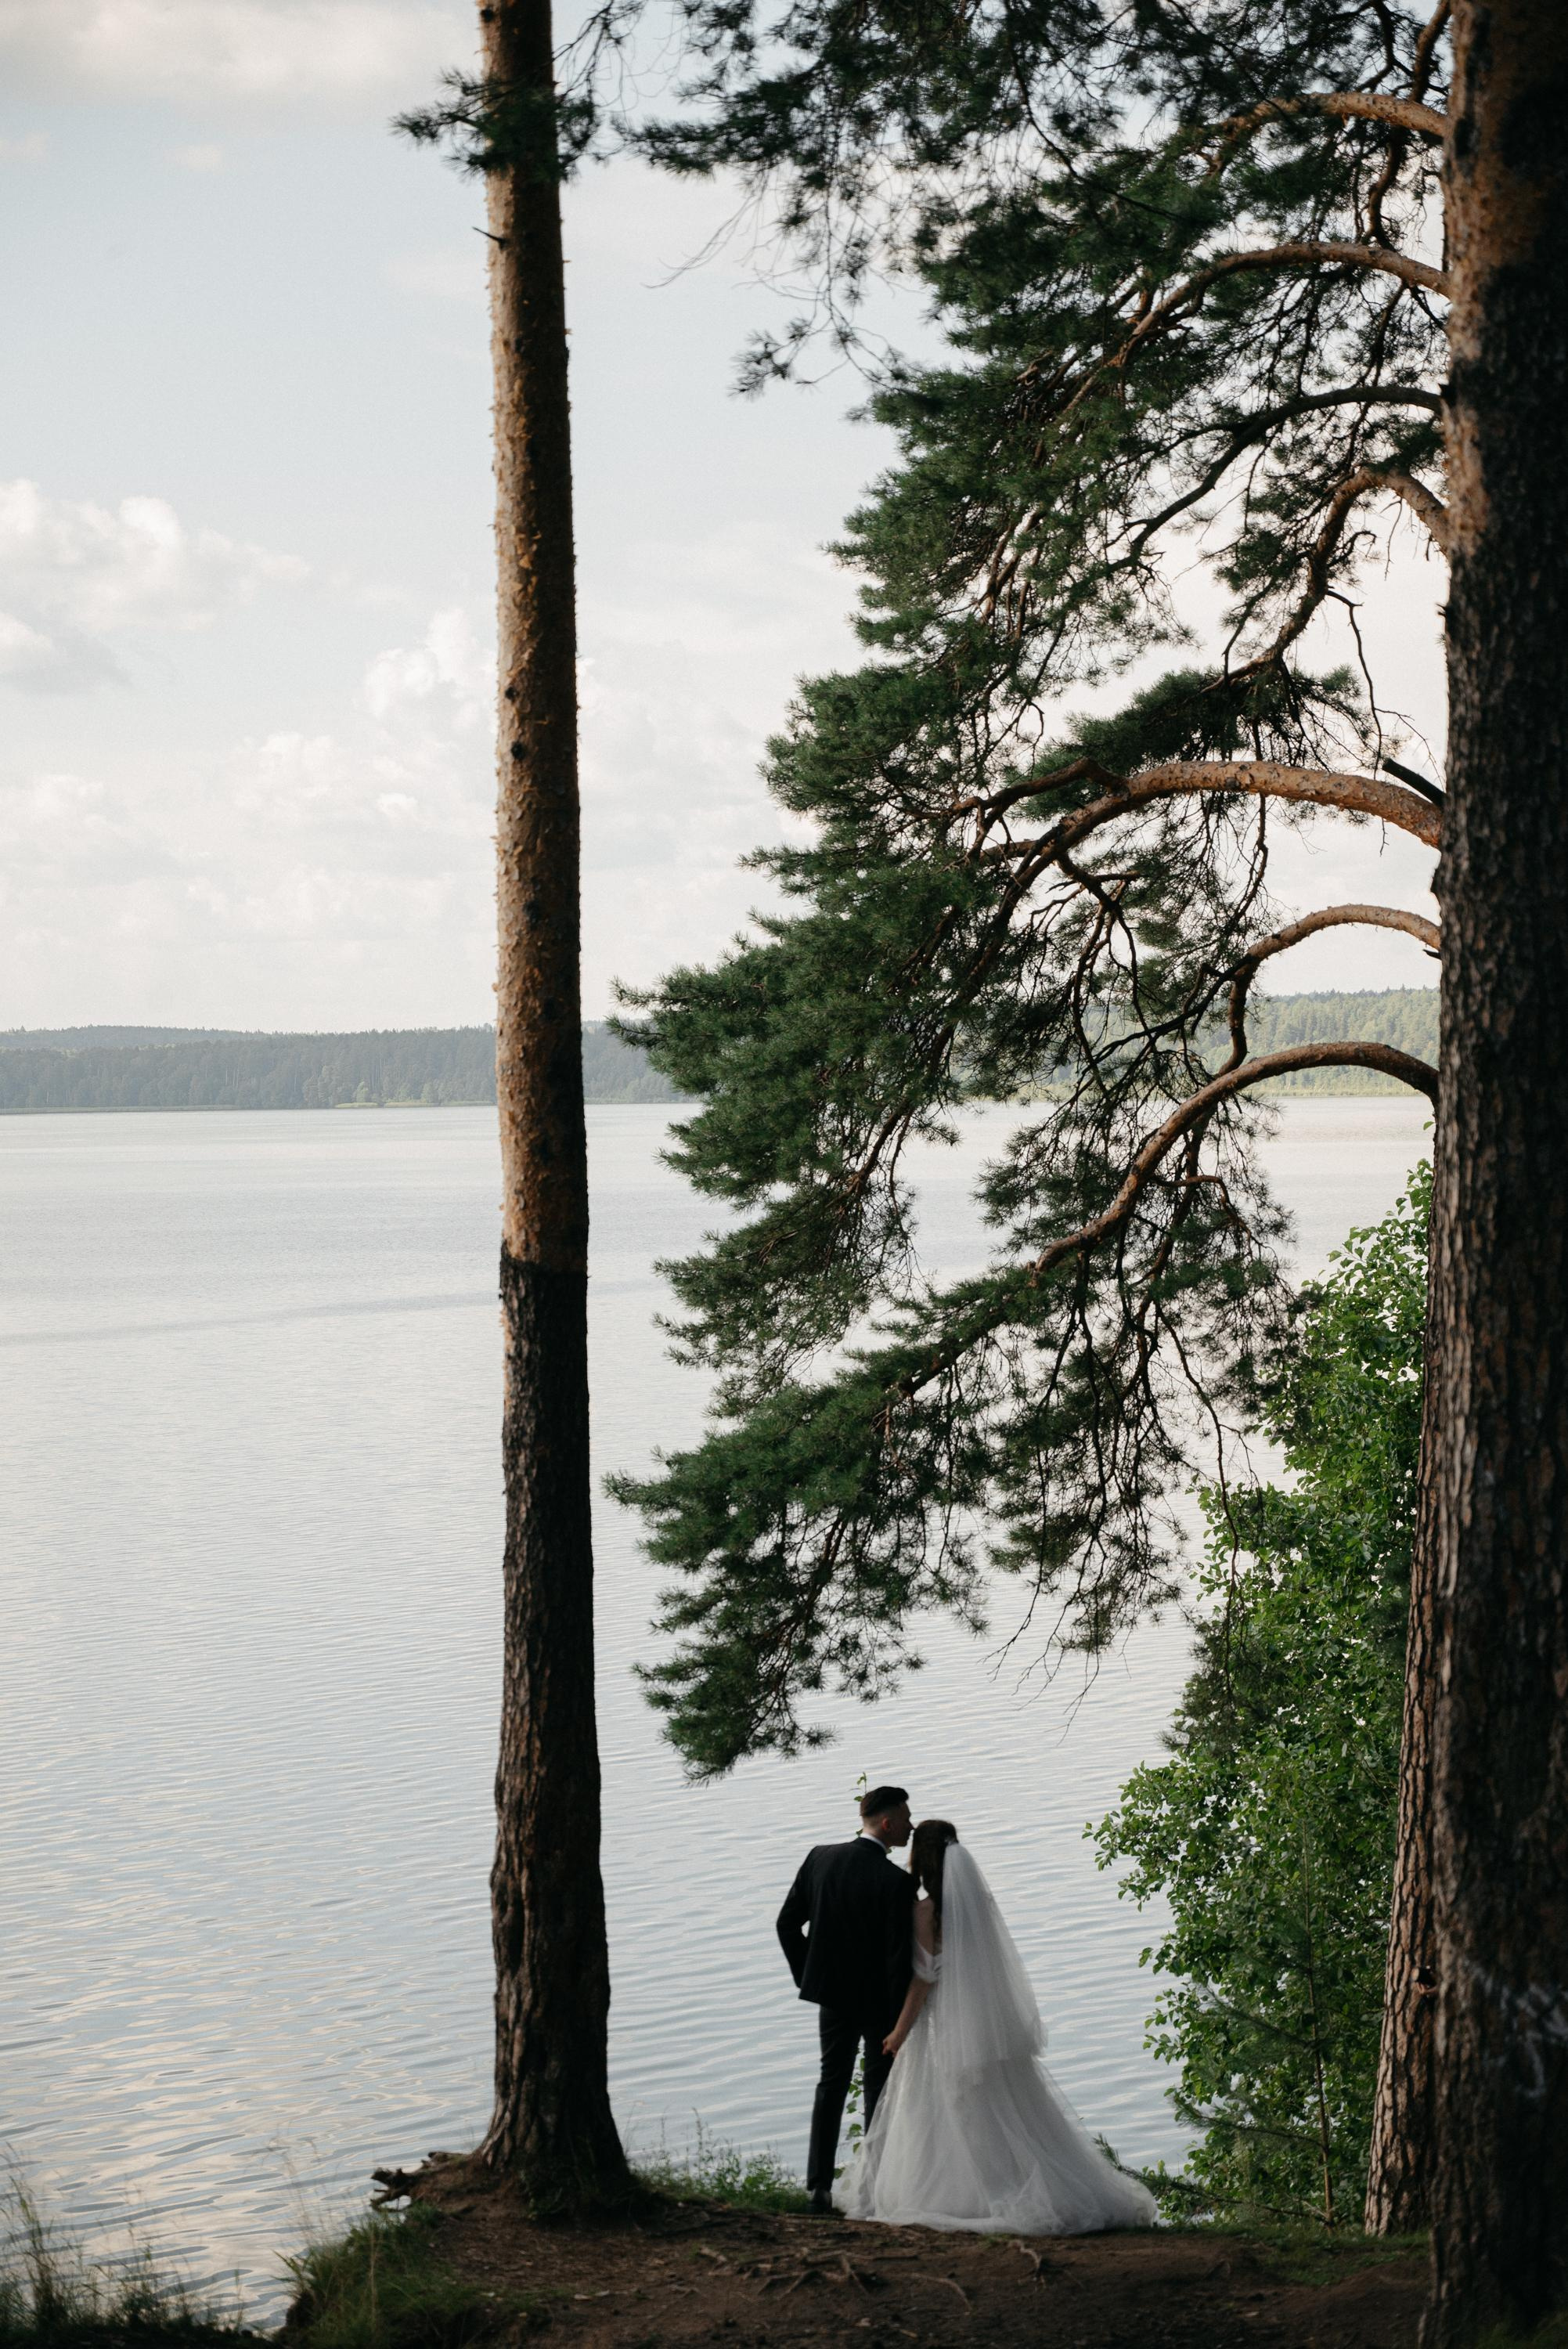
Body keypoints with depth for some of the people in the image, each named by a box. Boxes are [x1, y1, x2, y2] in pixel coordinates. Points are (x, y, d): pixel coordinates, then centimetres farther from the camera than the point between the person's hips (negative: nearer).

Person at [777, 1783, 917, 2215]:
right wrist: (900, 2025, -14)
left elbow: (787, 1924, 0)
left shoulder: (820, 1859, -7)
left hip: (831, 1992, 4)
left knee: (831, 2083, 16)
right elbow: (899, 1958, -22)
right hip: (878, 1999, -4)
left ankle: (819, 2186, 13)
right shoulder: (896, 1882, -23)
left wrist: (807, 1976, 12)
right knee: (879, 2090, 11)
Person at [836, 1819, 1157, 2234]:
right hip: (989, 2022, 7)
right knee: (1012, 2114, 10)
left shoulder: (925, 1911, -14)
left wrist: (900, 2031, -7)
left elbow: (925, 1978, -14)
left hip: (948, 2025, -7)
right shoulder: (976, 1899, 5)